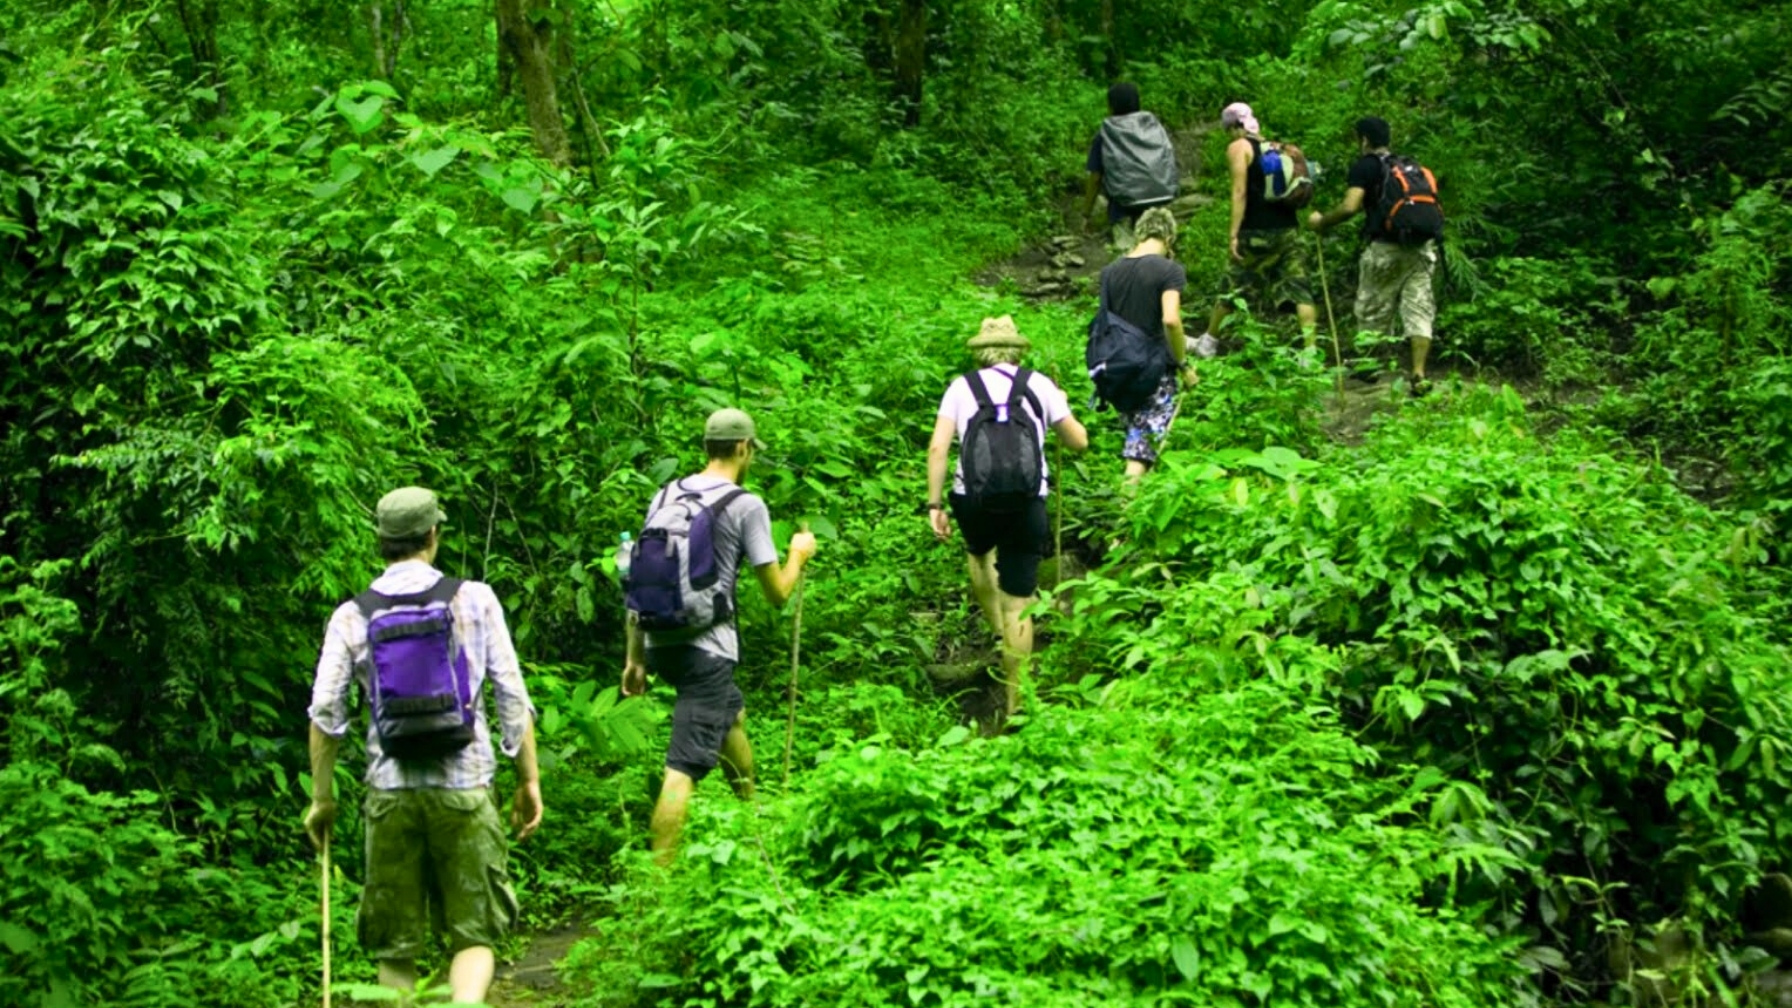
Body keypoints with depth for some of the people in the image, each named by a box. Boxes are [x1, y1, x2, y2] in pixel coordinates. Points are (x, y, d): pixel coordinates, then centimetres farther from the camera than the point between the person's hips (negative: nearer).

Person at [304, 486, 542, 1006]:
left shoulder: (352, 617, 3)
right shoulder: (474, 599, 0)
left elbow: (324, 712, 0)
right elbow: (512, 697, -1)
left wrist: (321, 797, 9)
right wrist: (529, 779, 6)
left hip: (390, 791, 1)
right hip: (463, 787, -1)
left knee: (395, 946, 11)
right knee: (474, 933, 4)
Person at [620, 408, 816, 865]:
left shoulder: (665, 496, 8)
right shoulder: (746, 506, -8)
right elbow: (777, 593, -5)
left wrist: (635, 658, 17)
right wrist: (798, 555, 16)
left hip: (661, 643, 7)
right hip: (707, 651, -7)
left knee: (733, 712, 31)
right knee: (684, 768, -8)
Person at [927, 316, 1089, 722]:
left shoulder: (961, 387, 9)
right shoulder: (1039, 385, 9)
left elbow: (938, 447, -1)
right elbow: (1079, 442, 15)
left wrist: (934, 504, 3)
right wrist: (1062, 405, 33)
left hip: (972, 496, 1)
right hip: (1026, 500, 0)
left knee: (980, 555, 36)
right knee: (1018, 604, 6)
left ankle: (998, 631, 25)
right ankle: (1014, 701, 8)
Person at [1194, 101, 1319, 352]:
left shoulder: (1238, 147, -3)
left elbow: (1240, 192, -12)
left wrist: (1233, 235, -16)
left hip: (1257, 232, -5)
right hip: (1288, 228, 5)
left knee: (1234, 285, 8)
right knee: (1298, 289, -1)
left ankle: (1207, 342, 21)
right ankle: (1310, 350, -9)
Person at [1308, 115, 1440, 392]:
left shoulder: (1364, 166, -3)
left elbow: (1350, 207, -16)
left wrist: (1321, 222, -2)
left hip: (1386, 248, -5)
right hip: (1421, 247, 5)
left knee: (1373, 312, 10)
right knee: (1418, 310, 3)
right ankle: (1419, 374, -5)